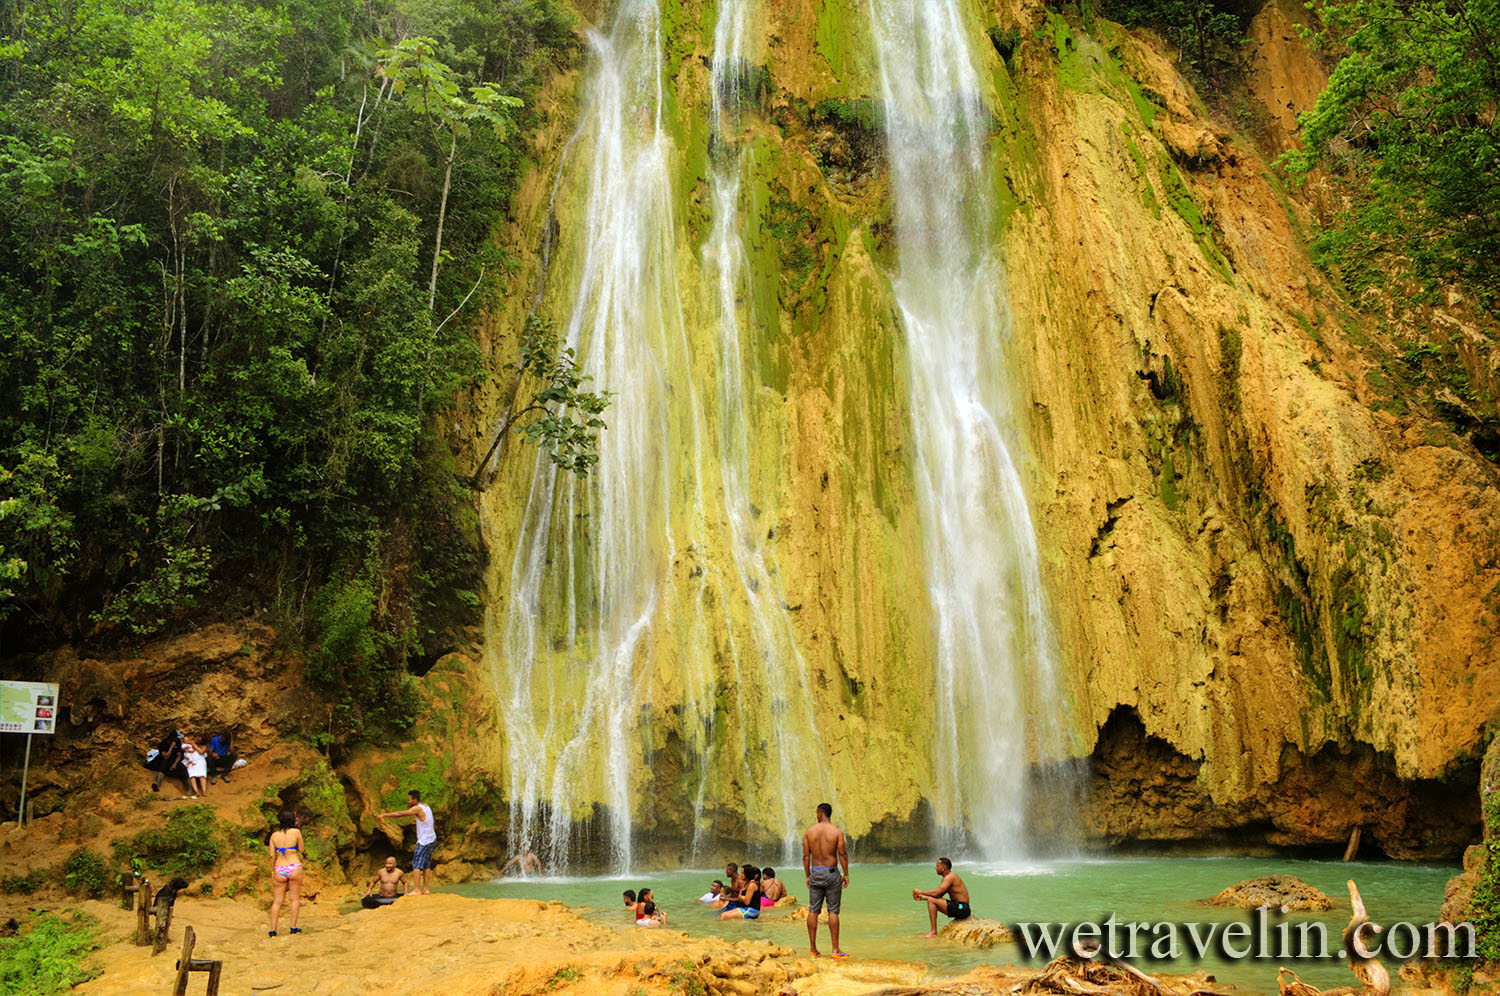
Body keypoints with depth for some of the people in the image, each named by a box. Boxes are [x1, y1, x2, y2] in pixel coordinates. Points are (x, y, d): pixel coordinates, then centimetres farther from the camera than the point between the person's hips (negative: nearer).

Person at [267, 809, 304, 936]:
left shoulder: (274, 835, 4)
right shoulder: (296, 832, -4)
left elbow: (272, 855, 2)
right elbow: (301, 850, 4)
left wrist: (272, 871, 9)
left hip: (279, 870, 3)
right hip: (294, 867, -3)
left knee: (277, 901, 9)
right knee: (295, 898, 7)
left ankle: (273, 929, 3)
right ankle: (293, 927, 4)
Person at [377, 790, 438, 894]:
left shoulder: (417, 808, -16)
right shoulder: (426, 806, 10)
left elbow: (400, 814, -16)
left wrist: (384, 815, -10)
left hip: (424, 841, -9)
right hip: (432, 839, 9)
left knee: (417, 865, -7)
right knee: (426, 865, 12)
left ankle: (417, 889, -11)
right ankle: (426, 889, 14)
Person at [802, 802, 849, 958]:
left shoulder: (809, 831, 0)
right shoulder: (837, 832, -7)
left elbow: (805, 856, 2)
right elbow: (843, 855, -7)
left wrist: (807, 876, 10)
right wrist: (846, 874, 2)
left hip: (815, 873, 2)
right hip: (831, 872, -2)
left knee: (813, 911, 8)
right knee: (833, 912, 1)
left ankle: (813, 949, 10)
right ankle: (835, 949, 2)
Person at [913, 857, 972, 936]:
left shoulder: (950, 877, -15)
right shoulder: (947, 877, 16)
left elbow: (936, 893, -22)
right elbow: (938, 895, 16)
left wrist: (920, 891, -10)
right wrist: (922, 898, 6)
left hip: (961, 908, -10)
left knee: (931, 901, -16)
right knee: (932, 901, 18)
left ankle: (934, 932, -14)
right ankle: (933, 931, 16)